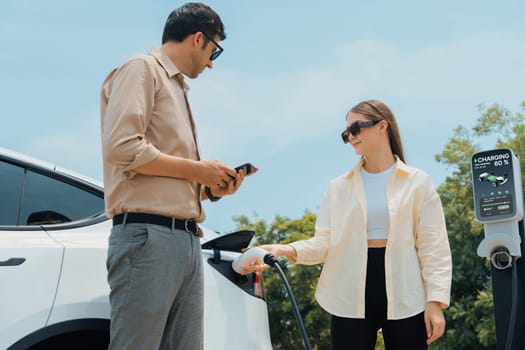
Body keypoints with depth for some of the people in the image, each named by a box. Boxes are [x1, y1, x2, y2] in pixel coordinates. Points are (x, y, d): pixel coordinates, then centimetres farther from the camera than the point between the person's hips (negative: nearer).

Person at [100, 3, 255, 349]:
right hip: (148, 235, -9)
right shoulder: (143, 69, 0)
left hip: (186, 239, 9)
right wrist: (197, 169, -8)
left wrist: (211, 186, 8)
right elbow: (121, 147, -15)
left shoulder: (177, 87, 25)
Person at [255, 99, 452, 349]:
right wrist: (288, 250, -17)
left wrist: (435, 300, -9)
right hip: (352, 298, 2)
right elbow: (325, 242, 2)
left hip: (404, 297, -1)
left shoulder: (417, 183, 6)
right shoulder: (339, 187, 12)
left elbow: (433, 246, 0)